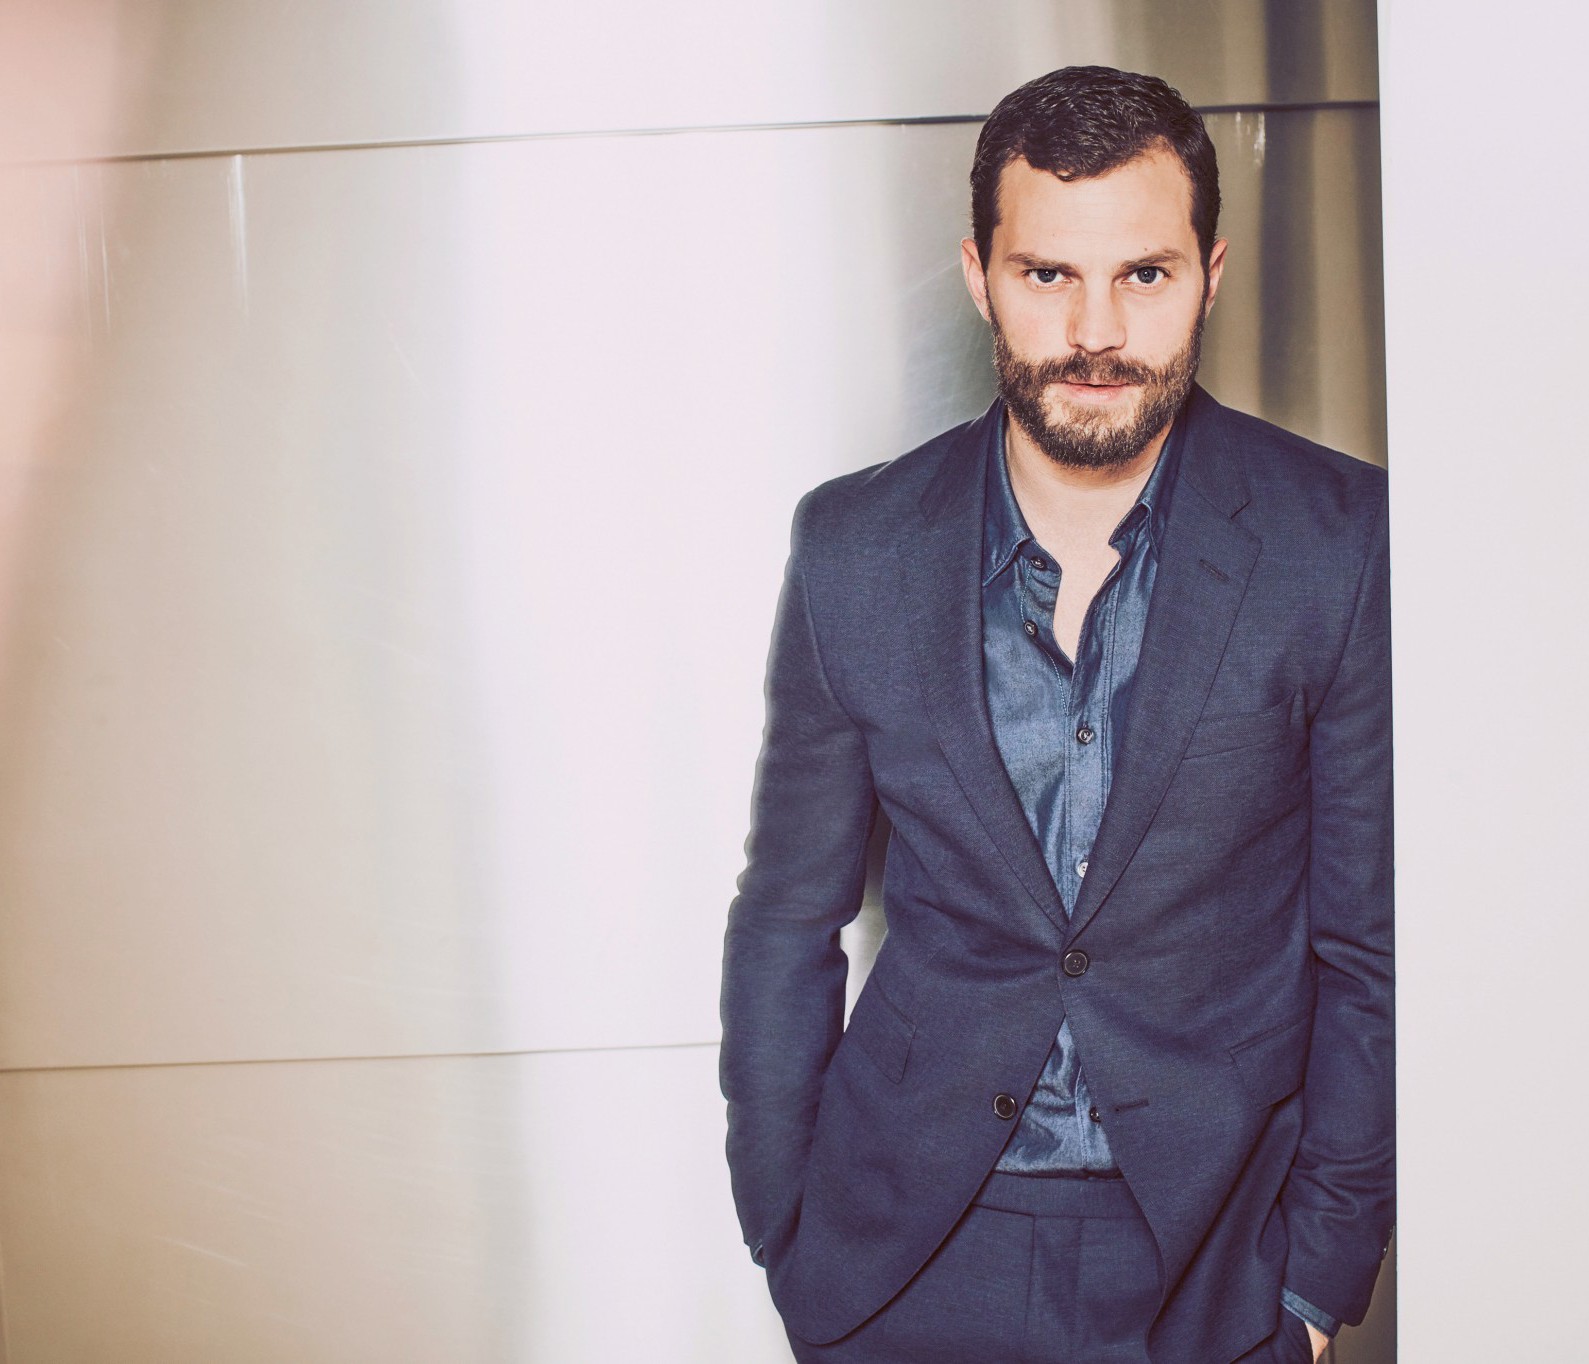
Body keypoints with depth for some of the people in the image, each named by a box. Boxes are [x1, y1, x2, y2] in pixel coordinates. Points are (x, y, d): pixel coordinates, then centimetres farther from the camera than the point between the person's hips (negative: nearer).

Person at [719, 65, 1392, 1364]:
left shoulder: (1342, 543, -12)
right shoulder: (855, 549, -8)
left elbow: (1370, 941, -5)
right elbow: (790, 917, 0)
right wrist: (787, 1251, 3)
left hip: (1209, 1255, 0)